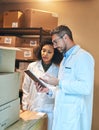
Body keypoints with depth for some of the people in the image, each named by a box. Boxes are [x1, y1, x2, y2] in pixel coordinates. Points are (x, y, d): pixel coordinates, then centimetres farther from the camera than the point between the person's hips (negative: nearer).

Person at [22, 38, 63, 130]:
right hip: (33, 108, 1)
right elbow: (26, 89, 6)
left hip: (50, 109, -1)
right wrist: (24, 107, 4)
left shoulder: (58, 69, -3)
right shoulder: (32, 66, 3)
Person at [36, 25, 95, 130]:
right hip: (62, 113, 8)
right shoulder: (65, 59, 16)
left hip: (73, 117, -8)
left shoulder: (83, 56, -12)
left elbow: (85, 87, -24)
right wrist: (49, 90, 6)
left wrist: (58, 82, -18)